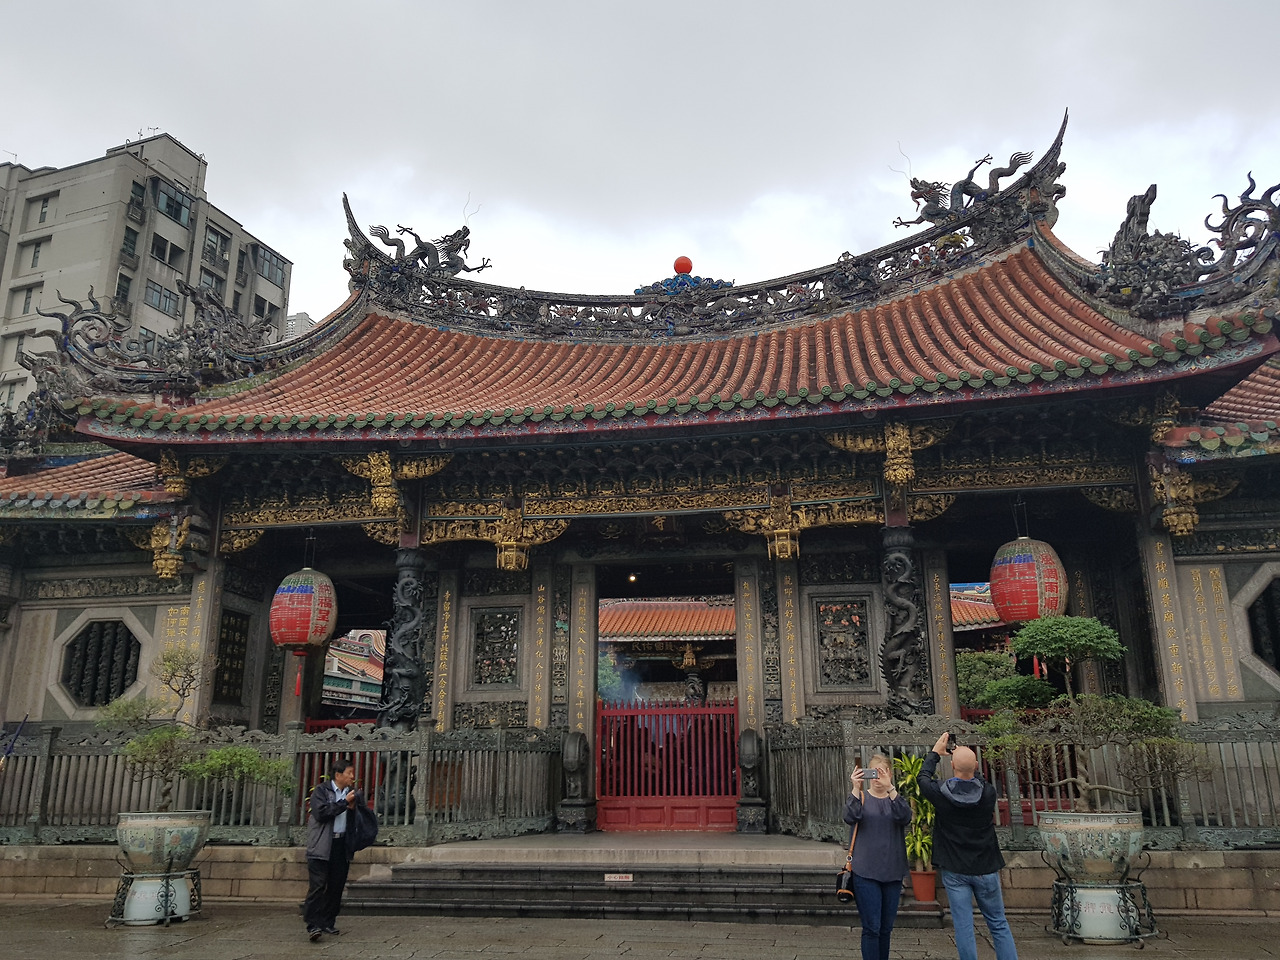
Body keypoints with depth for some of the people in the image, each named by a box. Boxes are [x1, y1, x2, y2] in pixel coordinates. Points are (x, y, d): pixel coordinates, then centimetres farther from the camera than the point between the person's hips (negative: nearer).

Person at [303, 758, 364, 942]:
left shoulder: (353, 793, 13)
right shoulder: (321, 790, -2)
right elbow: (320, 813, -17)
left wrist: (354, 807, -8)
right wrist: (344, 803, -14)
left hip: (342, 845, 5)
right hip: (322, 846, -5)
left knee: (336, 886, 7)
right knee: (317, 885, -9)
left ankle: (328, 923, 17)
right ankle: (313, 926, -9)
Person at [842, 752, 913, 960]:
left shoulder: (897, 799, 6)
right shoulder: (861, 797, 2)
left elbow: (905, 817, -17)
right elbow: (850, 818, -18)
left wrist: (890, 788, -30)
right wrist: (855, 789, -30)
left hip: (892, 873, 3)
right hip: (866, 872, -2)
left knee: (886, 928, 12)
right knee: (871, 928, -5)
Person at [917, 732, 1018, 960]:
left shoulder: (941, 794, -13)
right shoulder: (988, 793, -11)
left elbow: (923, 778, 8)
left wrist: (935, 752, 19)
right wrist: (966, 757, 18)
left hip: (954, 871, -1)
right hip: (985, 869, 2)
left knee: (963, 925, 4)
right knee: (998, 924, 13)